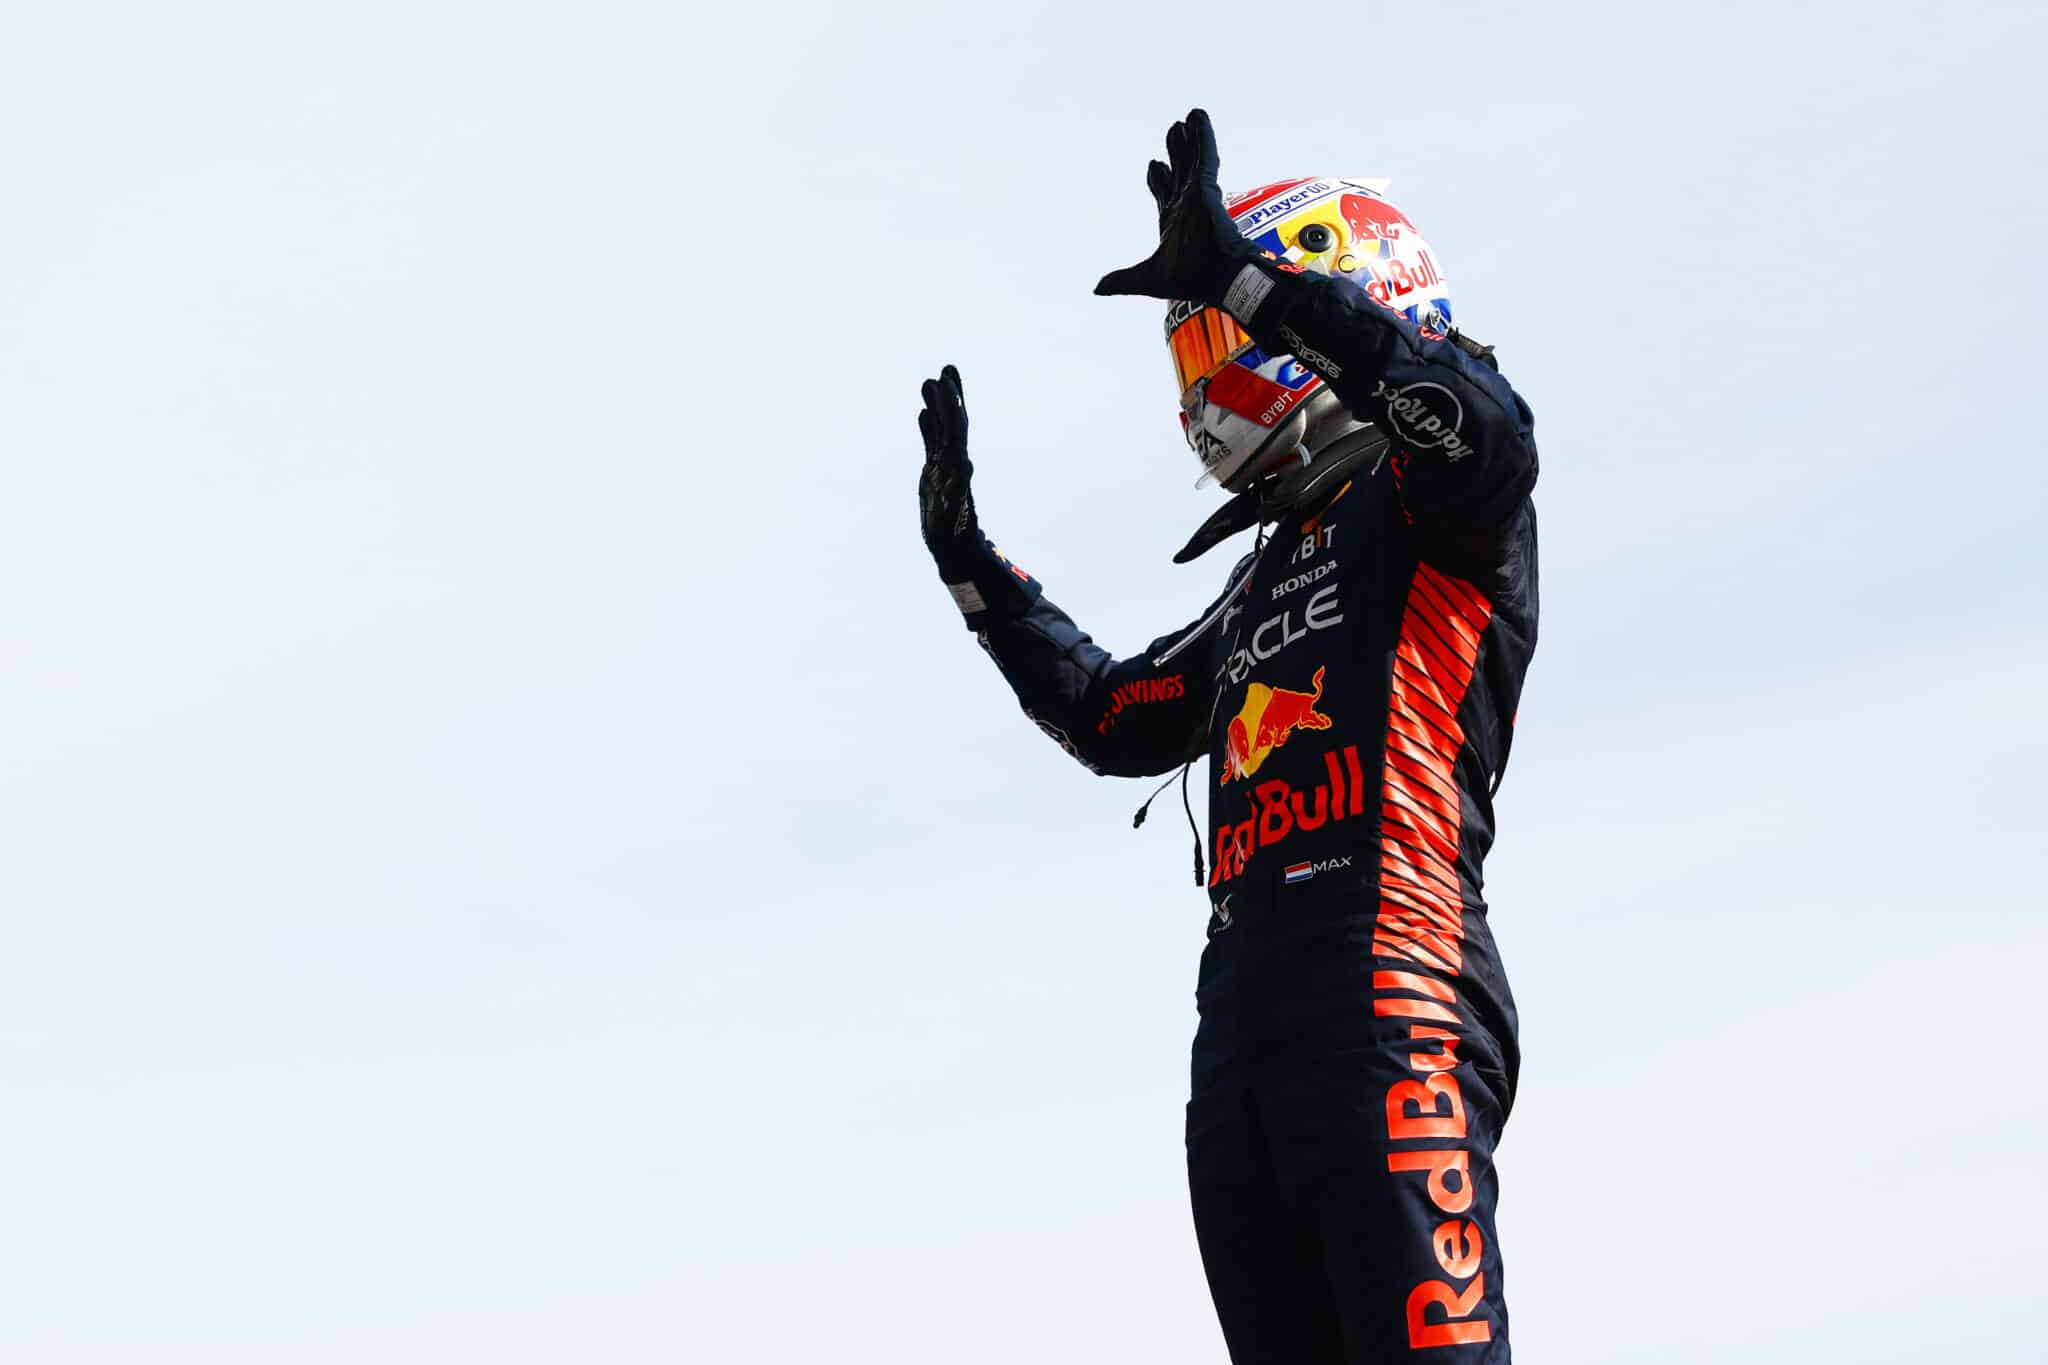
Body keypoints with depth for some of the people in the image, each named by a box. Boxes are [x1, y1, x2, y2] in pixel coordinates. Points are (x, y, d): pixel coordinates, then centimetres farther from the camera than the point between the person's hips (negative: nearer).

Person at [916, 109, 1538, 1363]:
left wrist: (1246, 279, -21)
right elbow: (1113, 718, 40)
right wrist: (971, 561, 37)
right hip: (1245, 1002, 9)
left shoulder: (1435, 511, 6)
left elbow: (1489, 432, -19)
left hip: (1388, 989, -8)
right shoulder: (1270, 580, 32)